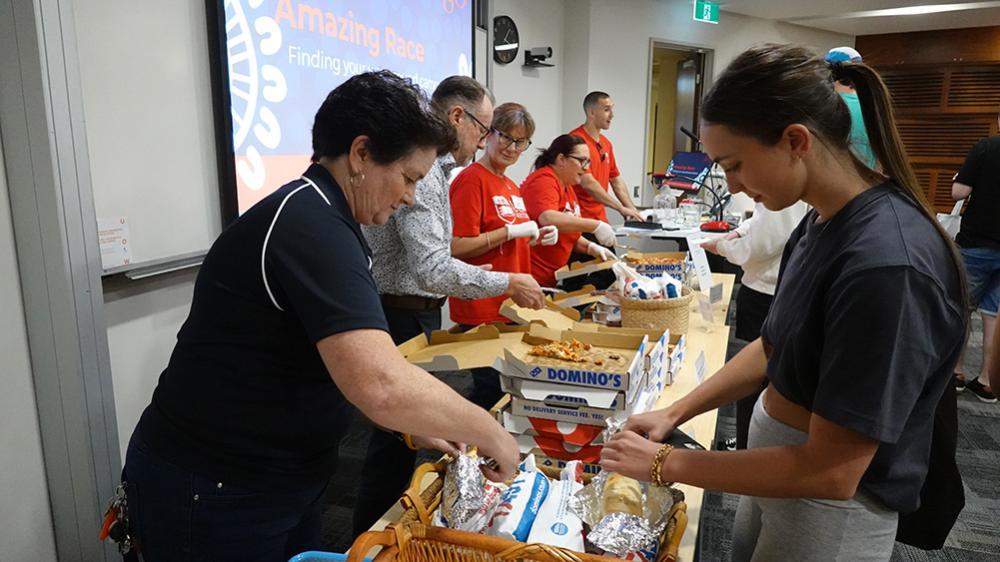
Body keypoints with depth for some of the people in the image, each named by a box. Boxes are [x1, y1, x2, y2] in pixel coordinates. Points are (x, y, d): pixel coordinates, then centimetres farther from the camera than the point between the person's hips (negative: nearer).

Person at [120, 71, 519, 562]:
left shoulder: (315, 217, 6)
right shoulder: (311, 227, -26)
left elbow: (349, 362, 12)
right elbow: (380, 384, -37)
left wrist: (414, 425, 3)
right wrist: (488, 432, -22)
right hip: (212, 497, -9)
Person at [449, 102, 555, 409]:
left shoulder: (512, 187, 14)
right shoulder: (472, 180, -13)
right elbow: (457, 248, -21)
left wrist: (538, 237, 7)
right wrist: (513, 230, -17)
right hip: (483, 309, -9)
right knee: (492, 391, 1)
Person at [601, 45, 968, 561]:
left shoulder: (887, 263, -30)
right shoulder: (823, 221, -3)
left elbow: (830, 472, -27)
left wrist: (666, 464, -20)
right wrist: (674, 413, 1)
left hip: (830, 513, -7)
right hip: (776, 466, 7)